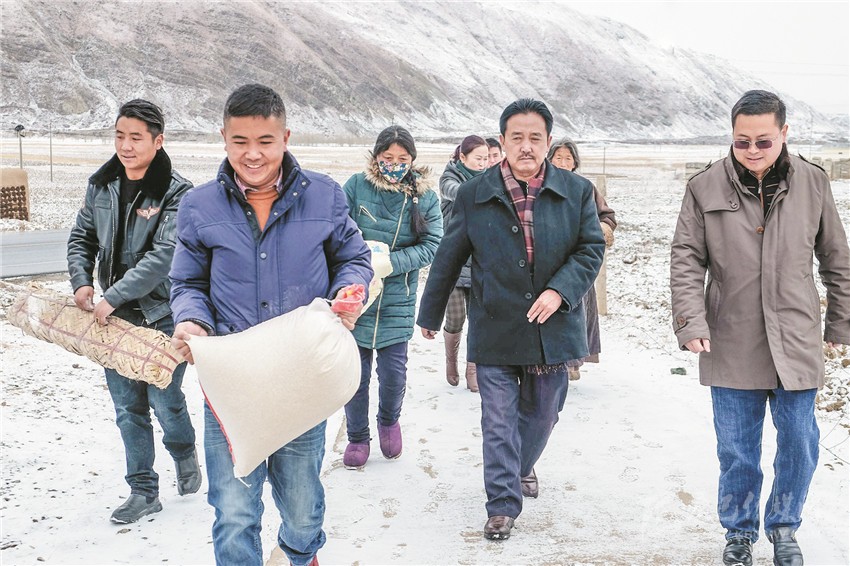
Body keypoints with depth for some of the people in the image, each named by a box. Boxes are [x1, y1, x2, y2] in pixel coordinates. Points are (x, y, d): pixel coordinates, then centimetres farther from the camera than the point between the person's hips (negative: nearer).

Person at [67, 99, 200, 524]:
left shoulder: (177, 193, -13)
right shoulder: (101, 185, 5)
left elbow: (163, 257, -21)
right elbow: (82, 238, 14)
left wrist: (112, 297, -23)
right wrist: (81, 282, -3)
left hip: (161, 317, -5)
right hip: (113, 317, 5)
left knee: (165, 401, 5)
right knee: (128, 407, 10)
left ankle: (185, 457, 37)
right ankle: (143, 492, 23)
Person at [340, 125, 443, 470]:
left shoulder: (425, 197, 0)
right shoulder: (356, 186, -2)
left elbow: (432, 245, -6)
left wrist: (389, 263, -18)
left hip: (398, 299, 0)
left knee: (393, 372, 3)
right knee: (356, 372, 7)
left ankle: (389, 420, 36)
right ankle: (357, 437, 28)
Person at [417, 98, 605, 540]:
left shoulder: (577, 191, 0)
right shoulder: (473, 195, -2)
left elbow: (591, 249, 1)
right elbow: (448, 259, 5)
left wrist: (560, 291, -16)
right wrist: (430, 314, 12)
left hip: (553, 327, 2)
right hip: (495, 330, -2)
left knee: (542, 413, 17)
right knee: (499, 421, 1)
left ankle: (523, 466, 46)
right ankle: (503, 502, 14)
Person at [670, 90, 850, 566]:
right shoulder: (705, 187, -5)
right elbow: (686, 260, -3)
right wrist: (692, 322, -13)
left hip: (796, 343, 1)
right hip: (731, 345, -1)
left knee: (800, 445, 9)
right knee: (737, 450, 9)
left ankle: (784, 528, 33)